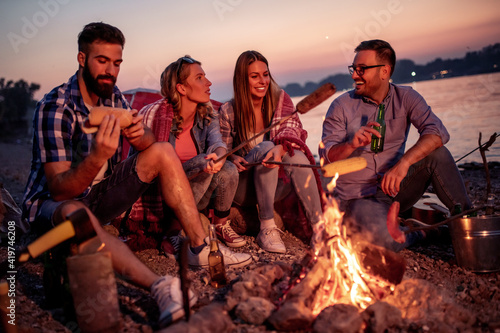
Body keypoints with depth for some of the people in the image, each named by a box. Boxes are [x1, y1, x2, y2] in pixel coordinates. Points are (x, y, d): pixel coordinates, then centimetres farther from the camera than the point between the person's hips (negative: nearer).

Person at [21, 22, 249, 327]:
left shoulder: (113, 97, 0)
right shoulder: (54, 108, -21)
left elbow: (150, 145, -1)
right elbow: (59, 189, -27)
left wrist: (140, 133, -25)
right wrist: (97, 156, -46)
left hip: (100, 194, 7)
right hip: (52, 204, -6)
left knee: (164, 152, -8)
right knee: (75, 213, -41)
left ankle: (200, 248, -13)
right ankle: (159, 286, -53)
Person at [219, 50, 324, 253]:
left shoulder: (280, 99, 2)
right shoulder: (228, 111, -3)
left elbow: (291, 127, -16)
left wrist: (280, 149, -39)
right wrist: (233, 158, -23)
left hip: (276, 184, 2)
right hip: (243, 186, -2)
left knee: (297, 156, -30)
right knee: (266, 147, -31)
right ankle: (267, 229, -29)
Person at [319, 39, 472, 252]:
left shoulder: (405, 97, 0)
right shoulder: (341, 106, -3)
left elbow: (437, 132, -16)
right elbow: (326, 156, -7)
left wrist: (404, 163, -32)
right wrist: (351, 145, -29)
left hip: (394, 188, 3)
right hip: (359, 197, -2)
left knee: (436, 154, -22)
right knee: (384, 238, -33)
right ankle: (420, 232, -1)